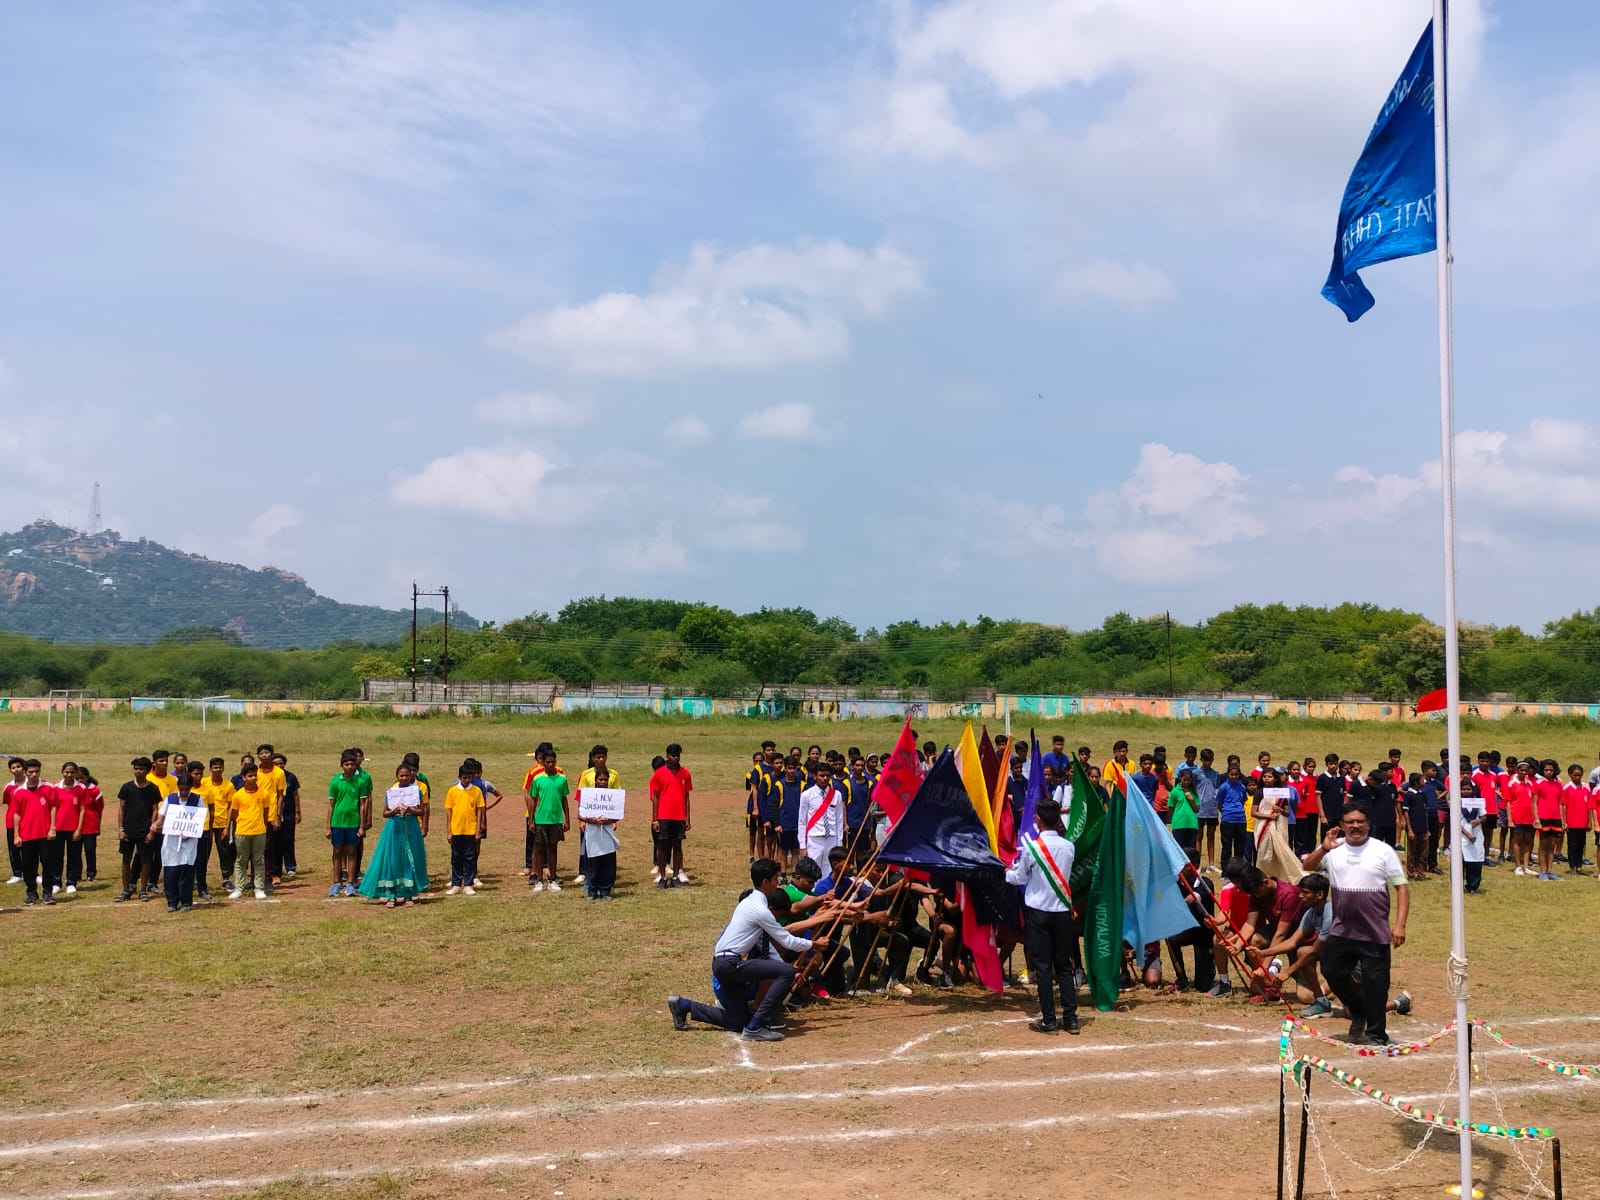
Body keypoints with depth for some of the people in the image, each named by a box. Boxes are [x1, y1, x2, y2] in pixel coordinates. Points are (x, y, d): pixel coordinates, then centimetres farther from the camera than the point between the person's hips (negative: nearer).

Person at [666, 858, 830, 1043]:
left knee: (737, 1022, 16)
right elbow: (787, 941, -11)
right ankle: (755, 1027, -15)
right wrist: (814, 945, 4)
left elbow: (765, 942, 19)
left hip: (723, 965, 10)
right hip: (730, 964, -10)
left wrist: (783, 967, 14)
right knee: (787, 972, -18)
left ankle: (683, 1005, 19)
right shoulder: (760, 909, -16)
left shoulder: (750, 902, 14)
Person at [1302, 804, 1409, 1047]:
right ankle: (1358, 1012, 36)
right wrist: (1323, 849, -21)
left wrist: (1399, 925, -10)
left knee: (1375, 982, 0)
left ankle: (1376, 1034, 15)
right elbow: (1307, 866, -2)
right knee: (1332, 972, 10)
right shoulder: (1333, 849, 5)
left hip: (1375, 933, -3)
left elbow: (1401, 888, -1)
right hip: (1340, 930, 3)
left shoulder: (1383, 851, -2)